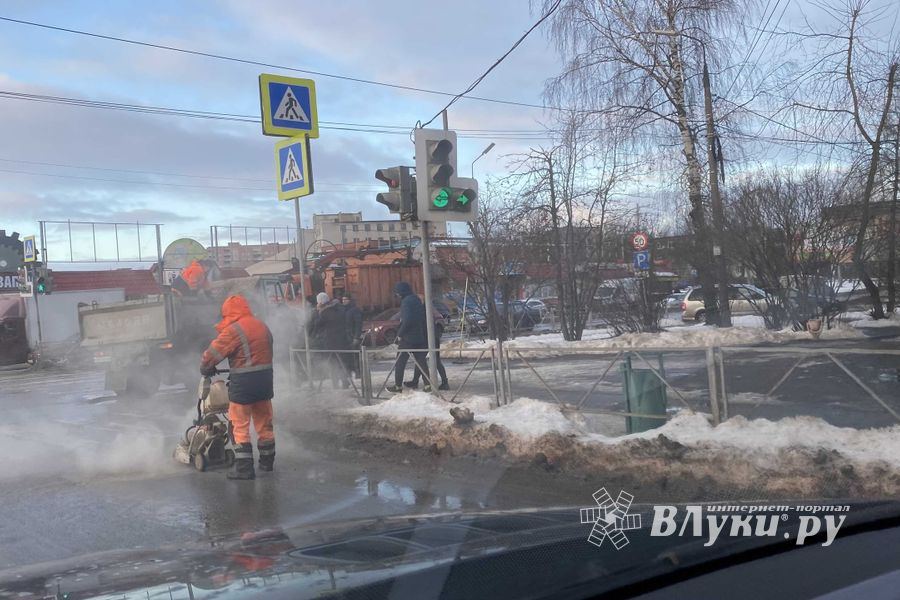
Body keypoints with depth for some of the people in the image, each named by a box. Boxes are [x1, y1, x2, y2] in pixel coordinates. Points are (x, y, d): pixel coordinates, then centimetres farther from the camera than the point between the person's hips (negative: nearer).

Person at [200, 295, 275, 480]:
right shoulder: (262, 326, 9)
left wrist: (206, 369, 7)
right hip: (265, 379, 7)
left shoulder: (234, 330, -14)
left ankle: (244, 468, 2)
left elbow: (213, 353, -13)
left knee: (240, 427, 2)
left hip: (243, 383, -7)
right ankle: (267, 462, 29)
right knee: (264, 423, 18)